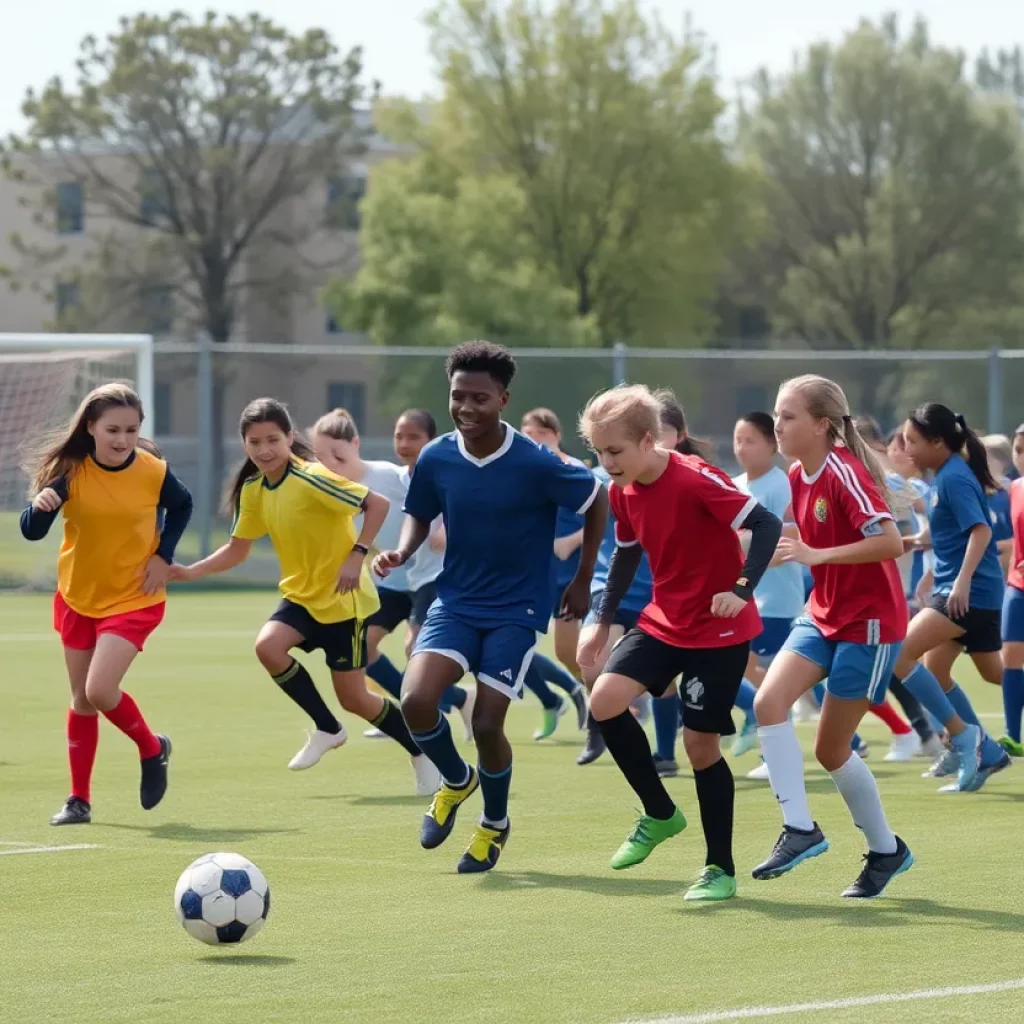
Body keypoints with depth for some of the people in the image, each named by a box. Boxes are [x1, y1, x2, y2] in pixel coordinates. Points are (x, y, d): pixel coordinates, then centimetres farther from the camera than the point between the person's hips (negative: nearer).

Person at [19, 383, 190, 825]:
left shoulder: (154, 472, -16)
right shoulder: (70, 471, -16)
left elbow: (181, 505, 7)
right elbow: (32, 532, -20)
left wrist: (163, 555, -5)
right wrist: (41, 505, -42)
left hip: (133, 598, -3)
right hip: (78, 595, 3)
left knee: (100, 689, -18)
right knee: (82, 700, 11)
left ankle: (152, 749, 10)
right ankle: (79, 799, 23)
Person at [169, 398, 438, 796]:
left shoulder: (311, 479, -22)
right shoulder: (253, 490, 0)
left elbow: (377, 504, -21)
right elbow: (237, 550, 9)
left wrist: (356, 556, -27)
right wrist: (191, 572, -4)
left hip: (343, 598, -6)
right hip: (301, 594, 6)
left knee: (353, 698, -2)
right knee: (267, 646, -23)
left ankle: (422, 754, 23)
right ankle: (326, 729, -2)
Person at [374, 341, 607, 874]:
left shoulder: (536, 464, -18)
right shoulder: (435, 459, -7)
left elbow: (596, 502, -2)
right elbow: (420, 515, 12)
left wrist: (582, 581, 2)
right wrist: (401, 552, -10)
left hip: (517, 609, -3)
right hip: (456, 600, 3)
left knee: (486, 723, -9)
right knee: (416, 700, -18)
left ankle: (495, 824, 22)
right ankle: (456, 781, 16)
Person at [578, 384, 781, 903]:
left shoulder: (696, 480, -23)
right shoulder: (622, 491, -1)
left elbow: (767, 525, -23)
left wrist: (742, 590, -32)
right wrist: (603, 622, 14)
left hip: (718, 630, -6)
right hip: (663, 621, 6)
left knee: (700, 742, -4)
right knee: (606, 699, -13)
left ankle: (721, 870, 12)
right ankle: (660, 814, 7)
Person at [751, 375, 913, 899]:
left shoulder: (844, 473, -20)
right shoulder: (798, 476, 5)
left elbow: (891, 542, -28)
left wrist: (816, 556, -29)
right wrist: (787, 551, 3)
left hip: (869, 621, -7)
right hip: (823, 614, 8)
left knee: (831, 749, -1)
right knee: (769, 702, -14)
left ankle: (886, 850, 17)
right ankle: (800, 830, -8)